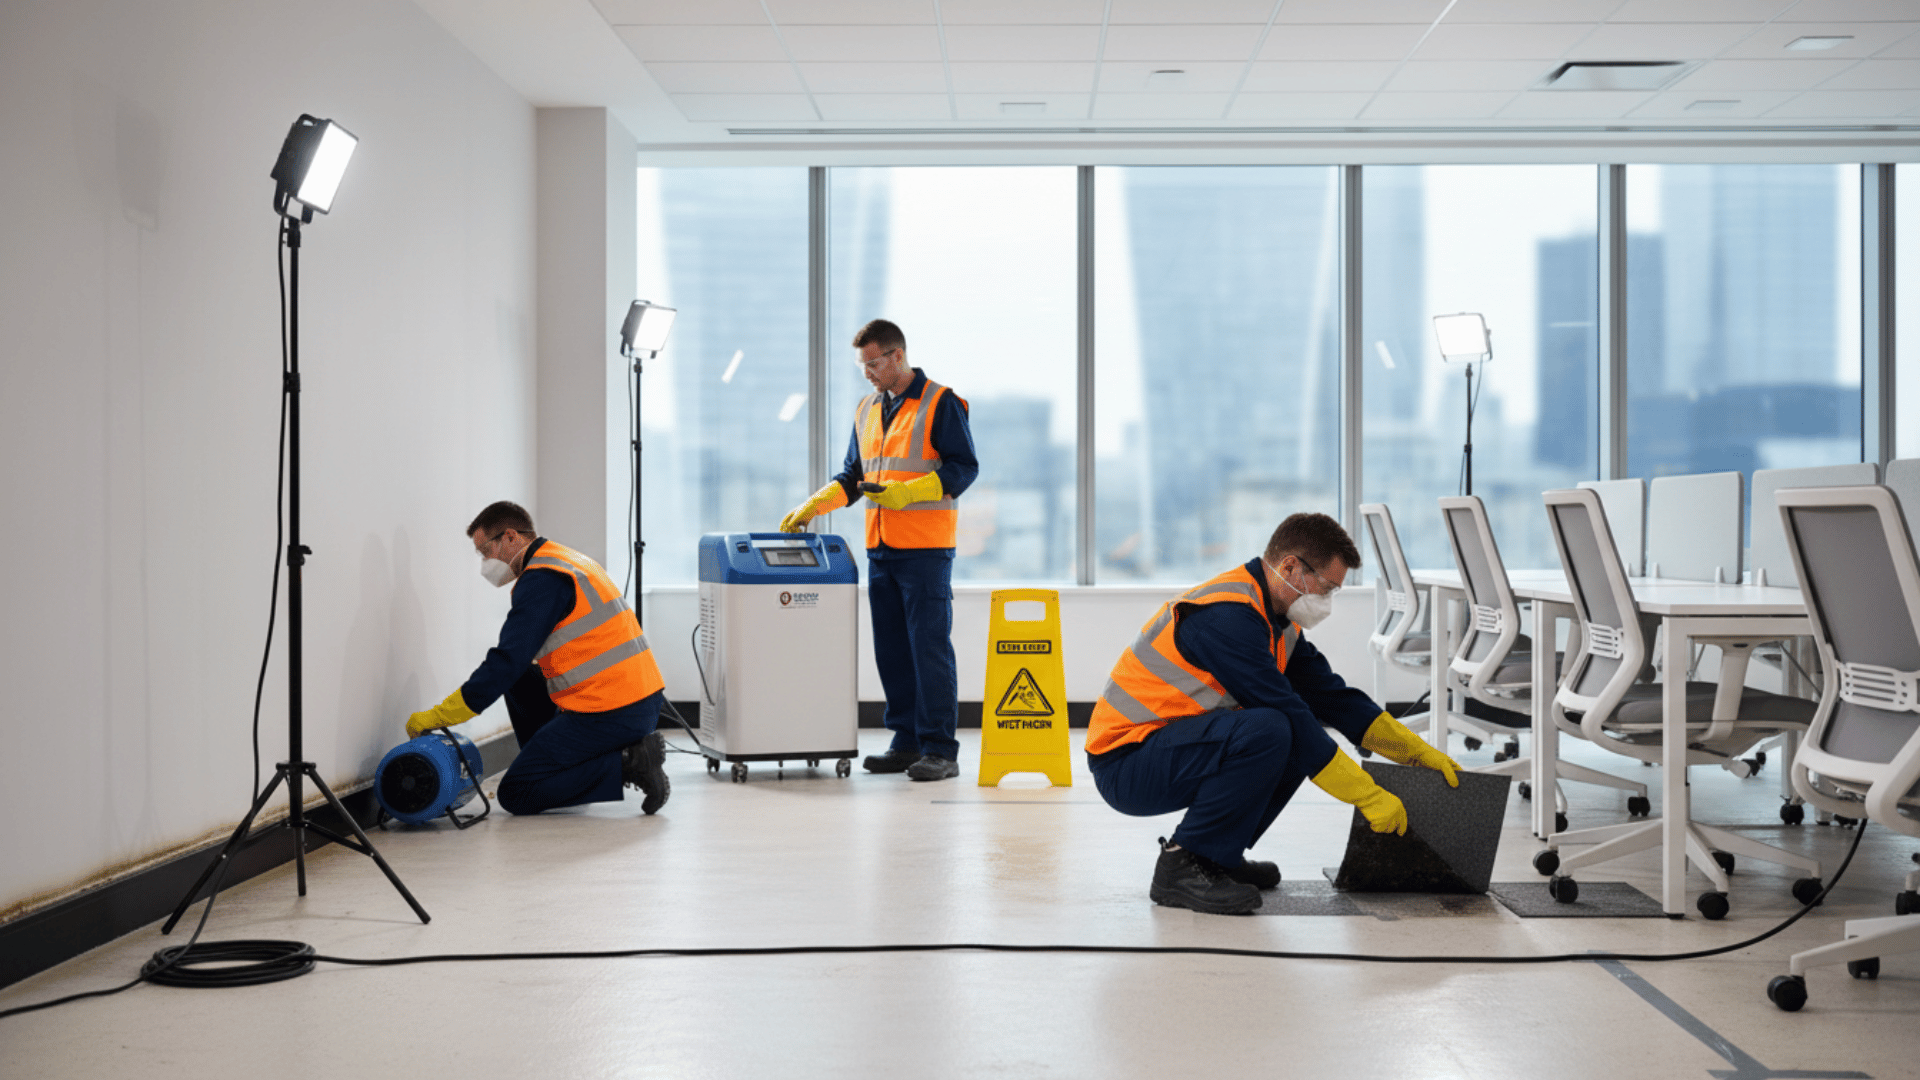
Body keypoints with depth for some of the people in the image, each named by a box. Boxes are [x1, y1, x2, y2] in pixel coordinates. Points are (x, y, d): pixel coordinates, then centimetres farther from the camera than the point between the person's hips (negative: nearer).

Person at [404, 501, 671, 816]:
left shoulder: (542, 578, -12)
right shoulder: (568, 560, 19)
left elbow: (508, 662, -17)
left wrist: (437, 716, -13)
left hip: (610, 712, -10)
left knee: (515, 795, -4)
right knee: (520, 683, 24)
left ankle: (626, 765, -11)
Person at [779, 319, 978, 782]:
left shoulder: (941, 404, -4)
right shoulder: (866, 410, 17)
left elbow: (964, 466, -9)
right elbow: (852, 475, 22)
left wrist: (909, 492, -19)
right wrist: (812, 505, 8)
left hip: (926, 549, -7)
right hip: (880, 548, 7)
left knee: (930, 648, -8)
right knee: (891, 651, 8)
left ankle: (941, 751, -5)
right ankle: (907, 742, 16)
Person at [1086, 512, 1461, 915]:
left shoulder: (1276, 620, 9)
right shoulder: (1226, 616, -22)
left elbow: (1332, 696, 15)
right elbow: (1289, 715, -24)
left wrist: (1418, 752, 12)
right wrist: (1370, 797, -20)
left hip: (1169, 749, 10)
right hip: (1124, 763, -10)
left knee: (1301, 737, 6)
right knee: (1268, 730, -29)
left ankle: (1219, 855, 10)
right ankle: (1181, 866, -16)